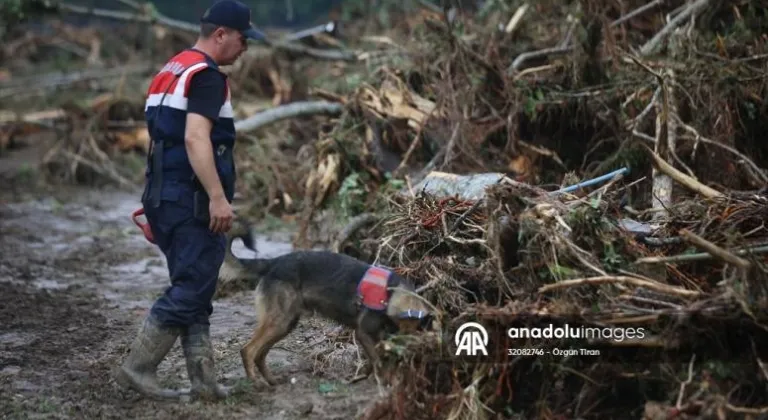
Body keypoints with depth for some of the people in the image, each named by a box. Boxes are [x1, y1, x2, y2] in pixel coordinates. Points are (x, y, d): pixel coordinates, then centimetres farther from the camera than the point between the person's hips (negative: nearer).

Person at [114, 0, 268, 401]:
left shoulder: (173, 71, 20)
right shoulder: (206, 75, -11)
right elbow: (196, 138, -24)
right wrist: (218, 196, -27)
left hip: (166, 195, 10)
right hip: (192, 200, -10)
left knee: (193, 290, 11)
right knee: (192, 289, -5)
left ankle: (203, 380, 12)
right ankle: (137, 367, -1)